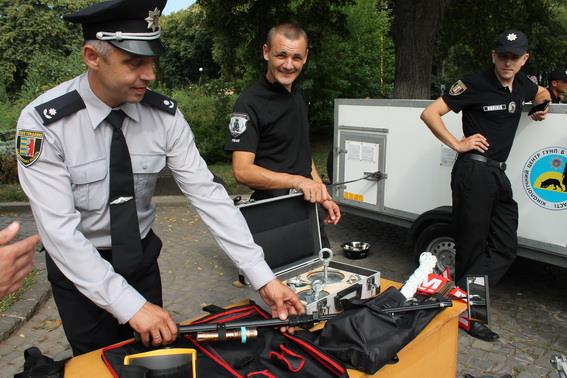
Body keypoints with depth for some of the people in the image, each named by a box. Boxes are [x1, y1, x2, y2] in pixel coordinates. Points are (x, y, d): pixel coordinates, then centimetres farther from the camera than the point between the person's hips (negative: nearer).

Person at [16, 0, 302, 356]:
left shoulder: (165, 115, -16)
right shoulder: (43, 122, -24)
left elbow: (206, 192, -19)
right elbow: (59, 229, -27)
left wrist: (262, 277, -24)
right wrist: (129, 305, -33)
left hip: (142, 258, 3)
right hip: (78, 267, -2)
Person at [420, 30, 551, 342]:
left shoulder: (522, 86, 14)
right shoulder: (475, 84, -8)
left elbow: (542, 93, 39)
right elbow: (429, 113, -11)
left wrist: (542, 107, 19)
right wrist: (457, 144, -14)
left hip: (499, 174, 8)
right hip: (473, 171, -8)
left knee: (504, 248, 4)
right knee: (472, 245, -2)